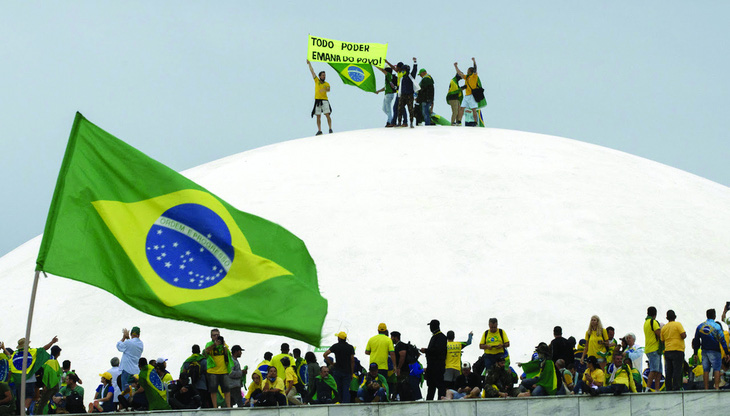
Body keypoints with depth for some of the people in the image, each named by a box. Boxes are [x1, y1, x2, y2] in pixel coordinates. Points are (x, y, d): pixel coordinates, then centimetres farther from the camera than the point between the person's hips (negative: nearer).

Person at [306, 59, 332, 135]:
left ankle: (330, 129, -8)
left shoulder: (326, 84, 7)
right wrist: (309, 64, 13)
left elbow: (328, 89, -12)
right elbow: (312, 71, 13)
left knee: (327, 114, -10)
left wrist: (324, 90, -34)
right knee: (318, 116, 2)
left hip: (324, 100, -2)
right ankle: (319, 130, 5)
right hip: (317, 100, 2)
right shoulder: (317, 81, 11)